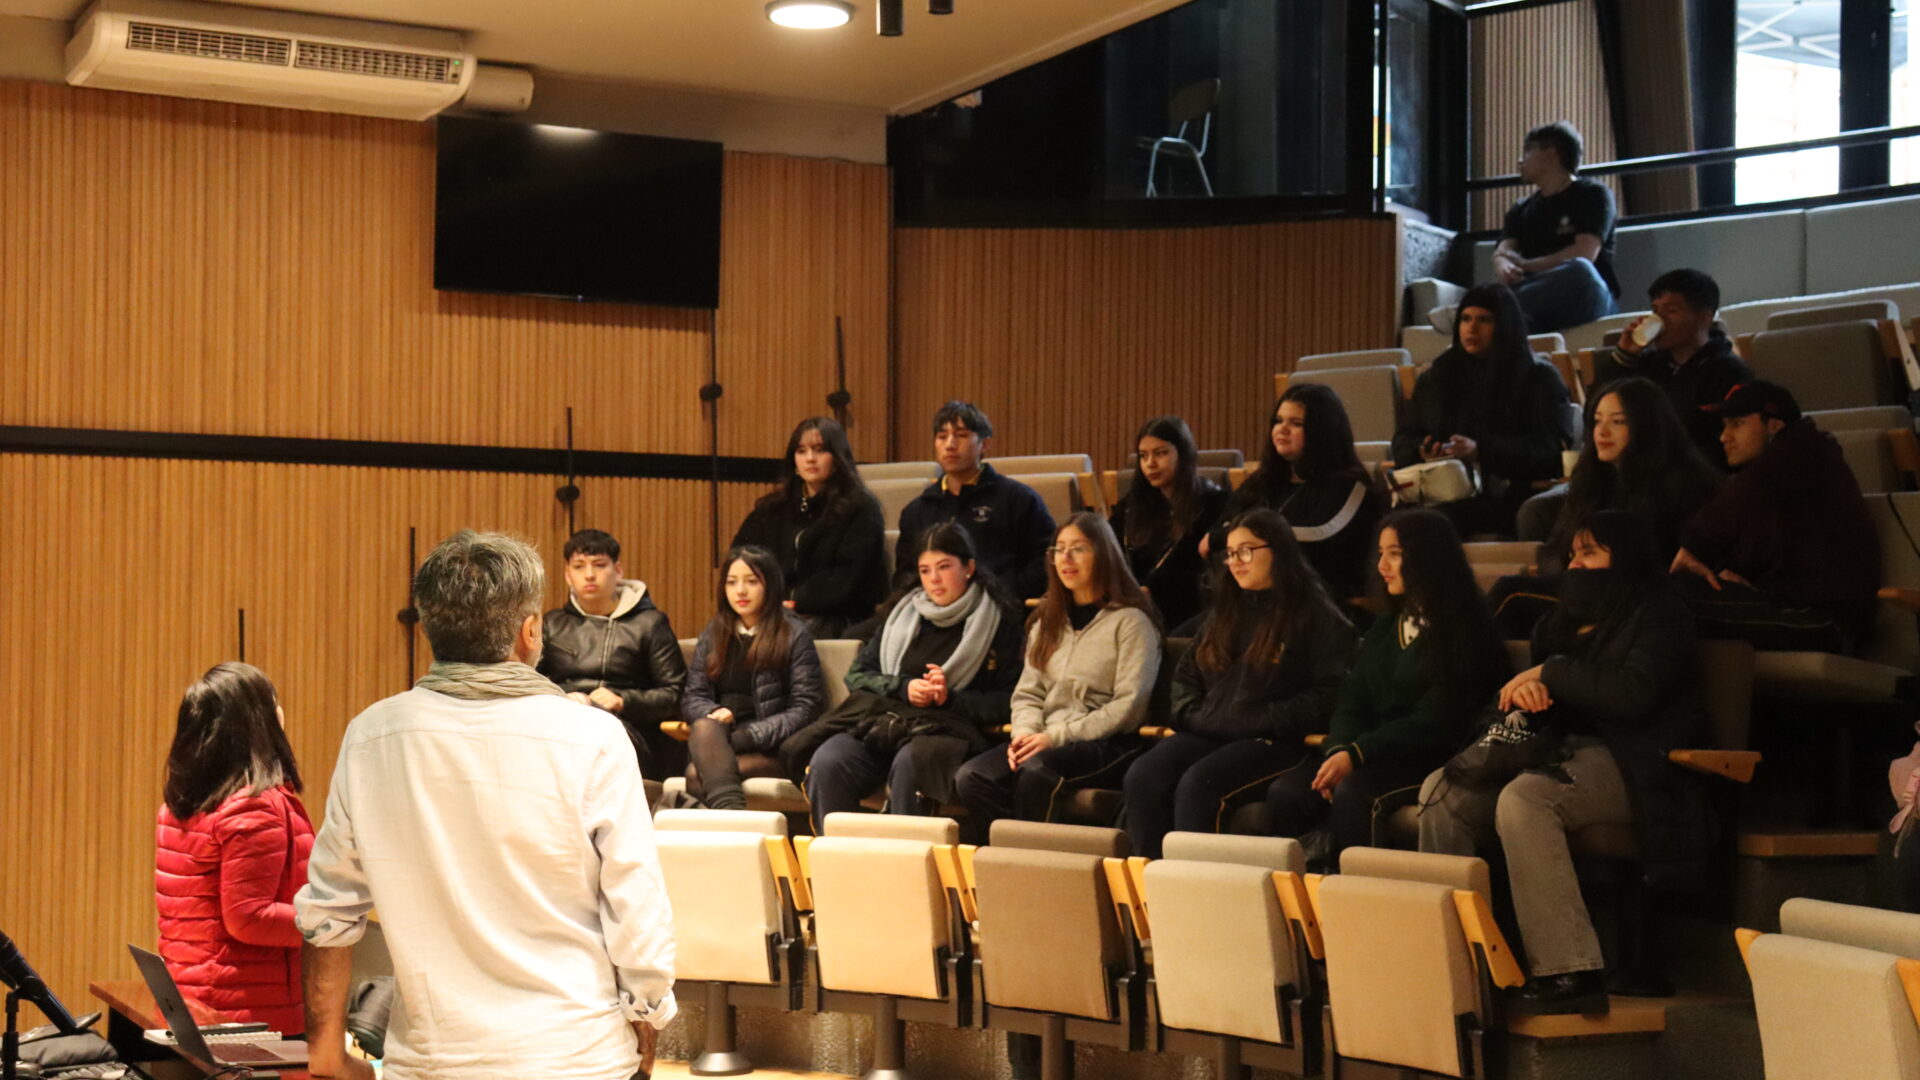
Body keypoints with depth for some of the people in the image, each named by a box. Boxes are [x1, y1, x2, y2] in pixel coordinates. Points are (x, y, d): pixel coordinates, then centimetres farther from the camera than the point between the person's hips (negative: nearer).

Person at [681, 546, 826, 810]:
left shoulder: (794, 635, 5)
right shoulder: (713, 635, 20)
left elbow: (805, 709, -3)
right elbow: (692, 698, 15)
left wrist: (747, 734, -14)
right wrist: (714, 713, -10)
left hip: (770, 750, -4)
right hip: (716, 739, 4)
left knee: (697, 775, -34)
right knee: (705, 727, -36)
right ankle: (732, 812, -53)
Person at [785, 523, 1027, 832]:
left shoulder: (999, 621, 9)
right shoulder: (903, 612, 23)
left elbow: (1006, 702, 2)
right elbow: (857, 675, 19)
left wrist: (951, 699, -11)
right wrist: (902, 688, 0)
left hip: (946, 730, -4)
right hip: (882, 718, 4)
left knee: (909, 763, -40)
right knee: (826, 763, -28)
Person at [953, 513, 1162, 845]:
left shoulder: (1130, 621, 0)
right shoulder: (1047, 621, 22)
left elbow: (1129, 707, -9)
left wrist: (1057, 736, -14)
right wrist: (1025, 732, -4)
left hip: (1107, 744, -6)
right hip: (1046, 741, 6)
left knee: (1036, 773, -37)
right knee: (970, 778, -23)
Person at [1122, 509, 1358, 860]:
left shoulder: (1315, 614, 3)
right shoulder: (1225, 610, 25)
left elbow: (1326, 695, -7)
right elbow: (1185, 675, 31)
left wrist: (1261, 722, -14)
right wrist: (1190, 713, 10)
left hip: (1273, 741, -6)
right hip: (1206, 734, 6)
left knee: (1197, 785, -33)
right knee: (1142, 778, -24)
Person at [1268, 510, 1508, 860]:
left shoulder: (1460, 631, -4)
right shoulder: (1384, 629, 20)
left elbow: (1433, 724, -11)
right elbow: (1351, 703, 12)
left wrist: (1356, 755, -17)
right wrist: (1338, 752, -9)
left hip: (1428, 761, -6)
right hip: (1373, 757, 6)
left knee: (1353, 795, -35)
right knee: (1285, 793, -20)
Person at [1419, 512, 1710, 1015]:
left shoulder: (1660, 616, 1)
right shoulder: (1567, 621, 23)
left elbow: (1633, 693, -16)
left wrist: (1551, 673, -8)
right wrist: (1522, 689, -5)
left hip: (1628, 764, -8)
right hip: (1563, 754, 8)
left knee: (1522, 798, -35)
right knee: (1443, 790, -13)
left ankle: (1571, 973, -37)